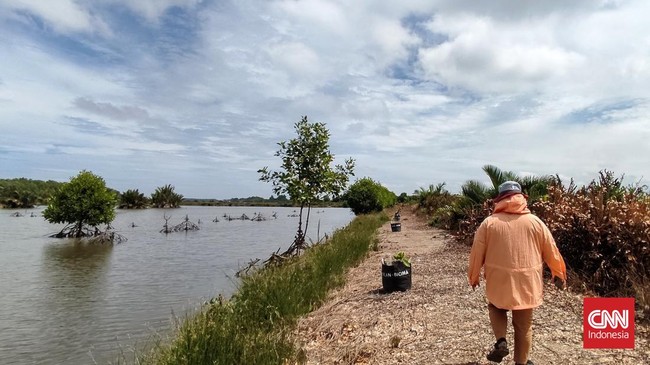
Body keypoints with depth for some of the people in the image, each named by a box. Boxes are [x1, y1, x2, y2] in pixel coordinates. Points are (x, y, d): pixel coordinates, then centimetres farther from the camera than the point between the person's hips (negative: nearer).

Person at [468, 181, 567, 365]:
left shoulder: (489, 223, -6)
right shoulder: (535, 222, -3)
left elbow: (477, 253, -1)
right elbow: (551, 252, 6)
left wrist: (473, 277, 14)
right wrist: (559, 274, 23)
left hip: (499, 280, -1)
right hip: (527, 282, 1)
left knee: (496, 307, 27)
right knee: (523, 325, 17)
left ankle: (501, 341, 8)